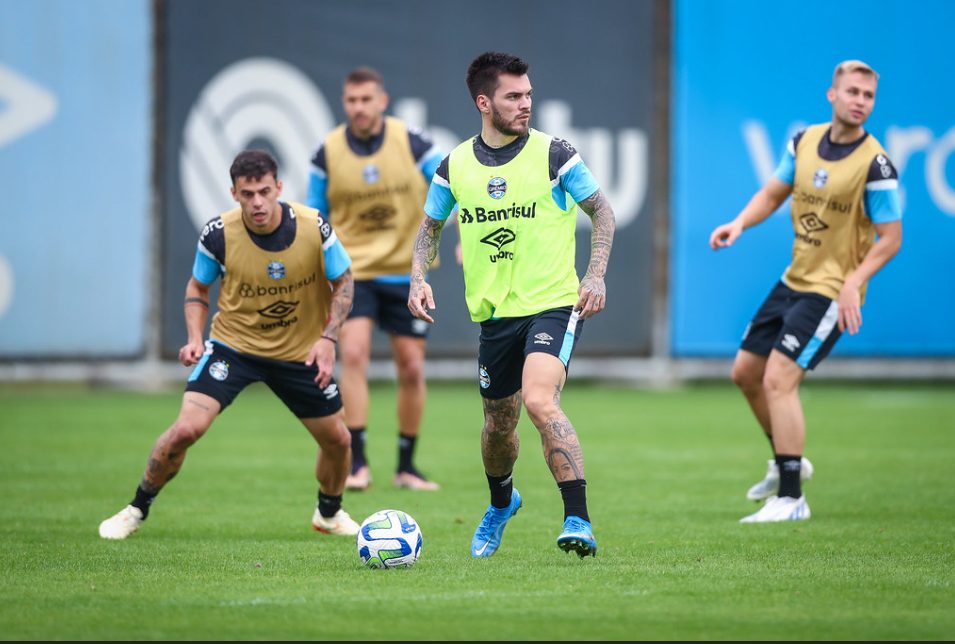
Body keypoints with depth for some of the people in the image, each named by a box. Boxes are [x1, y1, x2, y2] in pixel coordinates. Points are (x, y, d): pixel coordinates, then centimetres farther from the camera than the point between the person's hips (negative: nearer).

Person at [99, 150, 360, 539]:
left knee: (337, 440, 8)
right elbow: (198, 287, 2)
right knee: (186, 429, -19)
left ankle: (329, 513, 40)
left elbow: (343, 281, -2)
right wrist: (195, 339, -14)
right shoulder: (218, 234, -18)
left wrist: (328, 338, -15)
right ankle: (136, 510, 3)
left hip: (300, 352, 2)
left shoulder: (314, 228, -18)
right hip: (232, 343, -2)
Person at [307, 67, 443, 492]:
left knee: (412, 369, 3)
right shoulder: (328, 154, -4)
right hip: (352, 271, -1)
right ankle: (357, 464, -17)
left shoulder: (412, 143, -7)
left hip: (405, 272, 1)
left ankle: (406, 466, 18)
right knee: (353, 353, -20)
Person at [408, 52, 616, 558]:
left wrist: (596, 275, -6)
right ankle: (501, 503, 48)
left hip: (553, 304, -4)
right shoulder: (456, 166, 3)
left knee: (540, 402, -27)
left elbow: (601, 211, 5)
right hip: (494, 313, 4)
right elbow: (430, 226, 18)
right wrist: (419, 278, 1)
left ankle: (578, 521, -25)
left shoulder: (553, 155, -5)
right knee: (499, 425, 16)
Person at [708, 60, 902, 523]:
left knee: (778, 379, -17)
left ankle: (790, 498, -10)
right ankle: (786, 462, 37)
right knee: (746, 372, 15)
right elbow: (773, 193, 14)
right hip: (794, 278, 8)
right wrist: (740, 223, -5)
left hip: (833, 290, -8)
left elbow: (890, 238, -14)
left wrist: (852, 283, -25)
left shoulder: (874, 164, -17)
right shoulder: (805, 142, 1)